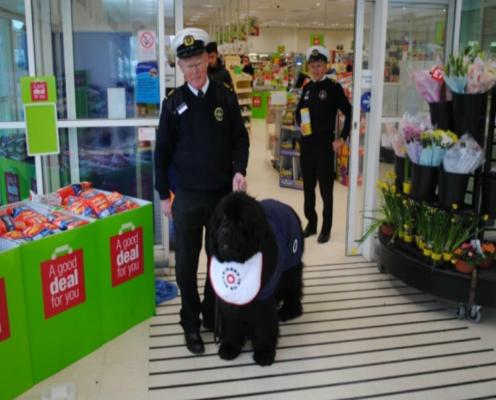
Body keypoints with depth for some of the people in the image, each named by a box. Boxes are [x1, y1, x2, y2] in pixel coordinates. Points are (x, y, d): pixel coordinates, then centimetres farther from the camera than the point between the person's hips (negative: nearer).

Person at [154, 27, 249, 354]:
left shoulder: (226, 97, 0)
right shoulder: (174, 103, -1)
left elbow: (240, 139, 4)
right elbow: (162, 151, 2)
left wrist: (239, 170, -14)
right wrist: (164, 194, 1)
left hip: (223, 192, 1)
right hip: (187, 195, -1)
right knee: (187, 263, 5)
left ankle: (212, 315, 30)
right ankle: (191, 323, 20)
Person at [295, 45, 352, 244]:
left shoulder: (334, 87, -7)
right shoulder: (307, 87, 9)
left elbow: (349, 113, -8)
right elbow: (298, 111, 20)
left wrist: (342, 138, -11)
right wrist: (300, 124, 0)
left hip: (325, 145, -6)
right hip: (306, 144, 6)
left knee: (325, 188, 2)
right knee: (308, 186, 13)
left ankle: (326, 229, 13)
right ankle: (311, 223, 27)